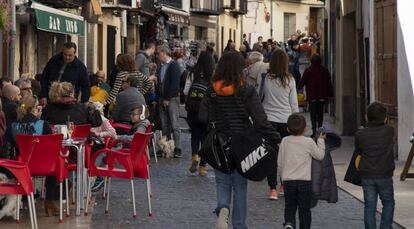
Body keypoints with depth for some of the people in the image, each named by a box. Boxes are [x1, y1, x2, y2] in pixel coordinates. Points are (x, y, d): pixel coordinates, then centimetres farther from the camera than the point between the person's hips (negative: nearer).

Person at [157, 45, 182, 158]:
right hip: (163, 99, 7)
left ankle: (177, 149, -6)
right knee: (165, 125, 7)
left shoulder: (174, 66, -8)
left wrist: (168, 99, -14)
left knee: (174, 125, -7)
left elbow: (175, 84, -14)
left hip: (172, 99, -7)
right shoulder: (162, 66, 15)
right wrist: (160, 98, 9)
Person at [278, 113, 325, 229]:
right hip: (304, 181, -2)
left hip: (288, 181, 2)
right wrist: (321, 140, 16)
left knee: (289, 207, 11)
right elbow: (319, 155, 7)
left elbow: (280, 163, 7)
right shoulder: (309, 142, -7)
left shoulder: (284, 141, 1)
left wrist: (283, 175, 22)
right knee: (304, 209, 7)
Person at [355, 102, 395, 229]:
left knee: (369, 206, 7)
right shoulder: (389, 131, -7)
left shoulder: (360, 135, -5)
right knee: (388, 203, 16)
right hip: (385, 175, -1)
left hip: (367, 176, 1)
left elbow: (358, 151, 6)